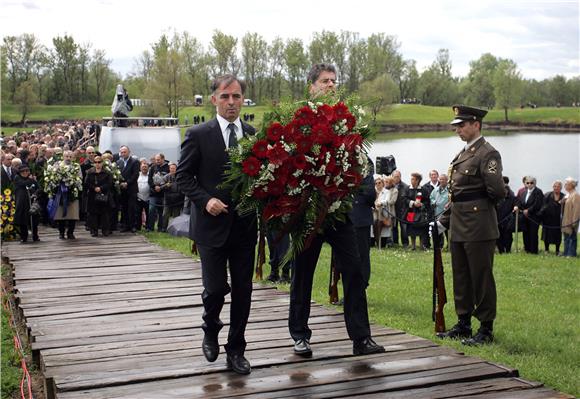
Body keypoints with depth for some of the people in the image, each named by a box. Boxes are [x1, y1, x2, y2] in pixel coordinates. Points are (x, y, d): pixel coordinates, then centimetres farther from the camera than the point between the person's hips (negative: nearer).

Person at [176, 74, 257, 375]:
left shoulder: (255, 135, 6)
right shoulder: (198, 134, -3)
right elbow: (183, 176, -2)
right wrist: (206, 200, -15)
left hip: (245, 226, 3)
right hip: (212, 225, -3)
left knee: (242, 290, 7)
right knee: (215, 288, -3)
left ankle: (236, 350, 21)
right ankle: (210, 331, 29)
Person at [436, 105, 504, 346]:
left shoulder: (488, 154, -12)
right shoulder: (462, 154, 16)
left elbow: (497, 191, -21)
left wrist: (483, 205, -3)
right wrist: (444, 220, 15)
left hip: (479, 227, -9)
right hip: (458, 227, 9)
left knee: (482, 278, 0)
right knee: (461, 278, 16)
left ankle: (486, 330, 9)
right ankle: (463, 324, 28)